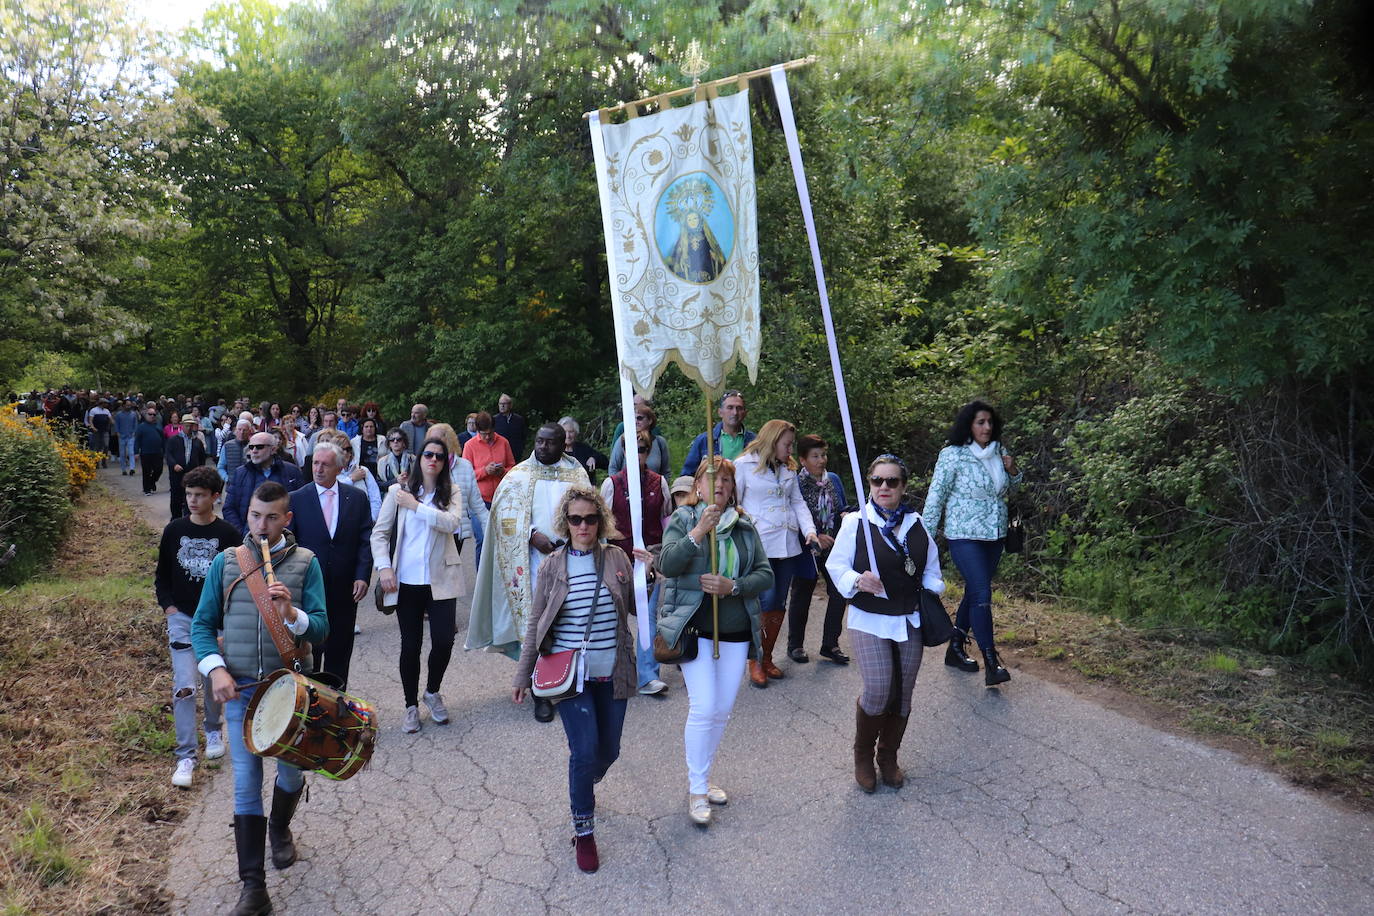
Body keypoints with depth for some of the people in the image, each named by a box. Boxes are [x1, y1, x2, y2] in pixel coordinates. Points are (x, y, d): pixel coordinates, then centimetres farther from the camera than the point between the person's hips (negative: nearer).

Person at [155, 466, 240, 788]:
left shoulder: (228, 534, -5)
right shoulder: (174, 530, 0)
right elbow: (162, 574, 9)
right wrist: (169, 607, -2)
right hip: (181, 617, 0)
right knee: (184, 687, -8)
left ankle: (214, 731, 40)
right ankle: (185, 757, -3)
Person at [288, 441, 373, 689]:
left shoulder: (357, 498, 2)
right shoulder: (296, 499, -1)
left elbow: (366, 540, 1)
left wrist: (363, 576, -9)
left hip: (345, 589, 2)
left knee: (340, 652, 12)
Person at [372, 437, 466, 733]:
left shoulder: (450, 492, 4)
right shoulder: (398, 492, 2)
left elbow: (453, 522, -15)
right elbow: (379, 533, 2)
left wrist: (416, 506, -15)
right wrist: (384, 567, -11)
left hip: (440, 580, 0)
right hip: (406, 581, 0)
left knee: (444, 640, -5)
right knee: (410, 645, 6)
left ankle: (432, 692, 24)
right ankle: (411, 705, 24)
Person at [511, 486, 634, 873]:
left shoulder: (617, 559, 1)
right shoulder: (553, 565, -2)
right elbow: (536, 623, 4)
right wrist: (522, 674, 6)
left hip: (611, 673, 2)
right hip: (570, 672, -2)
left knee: (608, 750, 13)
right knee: (585, 749, -10)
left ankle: (583, 787, 47)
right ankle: (583, 831, 11)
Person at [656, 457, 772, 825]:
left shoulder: (745, 527, 8)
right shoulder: (682, 521, -2)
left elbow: (765, 575, 2)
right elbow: (666, 565, -17)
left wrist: (732, 585, -15)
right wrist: (698, 532, -28)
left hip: (736, 631, 4)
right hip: (695, 628, -4)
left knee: (722, 710, 10)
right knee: (704, 708, -9)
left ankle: (701, 777, 29)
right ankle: (697, 790, 7)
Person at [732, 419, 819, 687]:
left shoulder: (788, 469, 15)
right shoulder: (744, 465, -3)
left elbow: (798, 502, 14)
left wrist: (809, 529, -1)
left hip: (787, 544, 6)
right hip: (759, 544, -6)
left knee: (779, 604, 9)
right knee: (766, 602, -12)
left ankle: (767, 657, 23)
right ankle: (754, 662, 3)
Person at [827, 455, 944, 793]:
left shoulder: (917, 525, 6)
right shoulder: (855, 522, -6)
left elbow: (930, 570, 17)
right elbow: (836, 565, -5)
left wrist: (933, 589, -2)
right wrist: (857, 581, -23)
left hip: (909, 622, 4)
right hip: (869, 622, -4)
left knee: (902, 695, 8)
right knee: (878, 691, -15)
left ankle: (888, 757, 30)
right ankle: (863, 754, 12)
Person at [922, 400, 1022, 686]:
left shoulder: (998, 452, 7)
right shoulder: (953, 455, -11)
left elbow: (1009, 489, 21)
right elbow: (936, 496, -8)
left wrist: (1012, 471, -1)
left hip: (994, 535, 7)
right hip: (965, 536, -7)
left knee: (974, 592, 13)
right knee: (982, 595, -14)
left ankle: (956, 648, 28)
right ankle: (991, 663, -10)